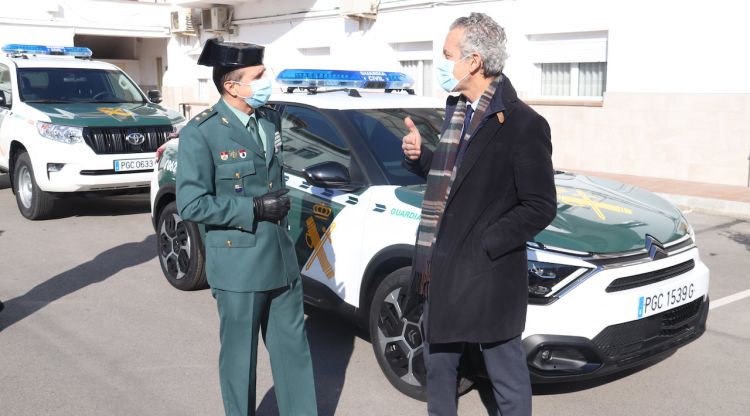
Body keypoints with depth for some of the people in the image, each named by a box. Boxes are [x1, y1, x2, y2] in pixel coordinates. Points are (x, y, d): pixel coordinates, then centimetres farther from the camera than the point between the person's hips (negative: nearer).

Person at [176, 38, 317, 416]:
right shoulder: (201, 132, -14)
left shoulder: (270, 119, 7)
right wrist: (255, 209, -19)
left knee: (293, 349, 14)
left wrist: (282, 203, 6)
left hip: (281, 257, 6)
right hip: (238, 264, -6)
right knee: (239, 356, 11)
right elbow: (190, 204, -18)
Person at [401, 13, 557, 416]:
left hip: (488, 274, -8)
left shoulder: (522, 124, -16)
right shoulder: (456, 107, 9)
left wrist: (483, 245, -18)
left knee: (507, 375, 10)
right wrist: (419, 155, 0)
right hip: (440, 268, 8)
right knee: (438, 361, 23)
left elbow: (540, 207, -16)